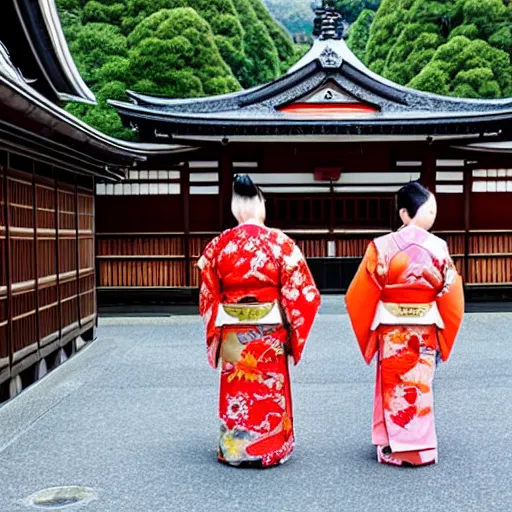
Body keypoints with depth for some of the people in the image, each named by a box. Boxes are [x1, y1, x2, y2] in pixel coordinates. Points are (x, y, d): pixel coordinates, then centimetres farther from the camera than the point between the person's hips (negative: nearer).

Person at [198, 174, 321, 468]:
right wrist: (293, 333, 2)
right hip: (270, 332, -1)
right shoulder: (280, 242, -9)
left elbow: (208, 296, 2)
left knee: (236, 391, 13)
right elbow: (300, 294, -8)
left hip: (232, 332, 1)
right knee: (270, 391, 11)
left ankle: (235, 450, 23)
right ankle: (270, 451, 22)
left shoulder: (219, 245, -4)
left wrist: (214, 334, 14)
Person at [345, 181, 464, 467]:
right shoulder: (439, 247, -8)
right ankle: (421, 448, 21)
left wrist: (368, 329, 8)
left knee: (394, 387, 10)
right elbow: (451, 296, -2)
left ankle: (396, 450, 16)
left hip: (391, 329, -1)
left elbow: (361, 294, -7)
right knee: (420, 386, 13)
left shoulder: (382, 246, -10)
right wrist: (443, 334, 13)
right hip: (425, 328, 1)